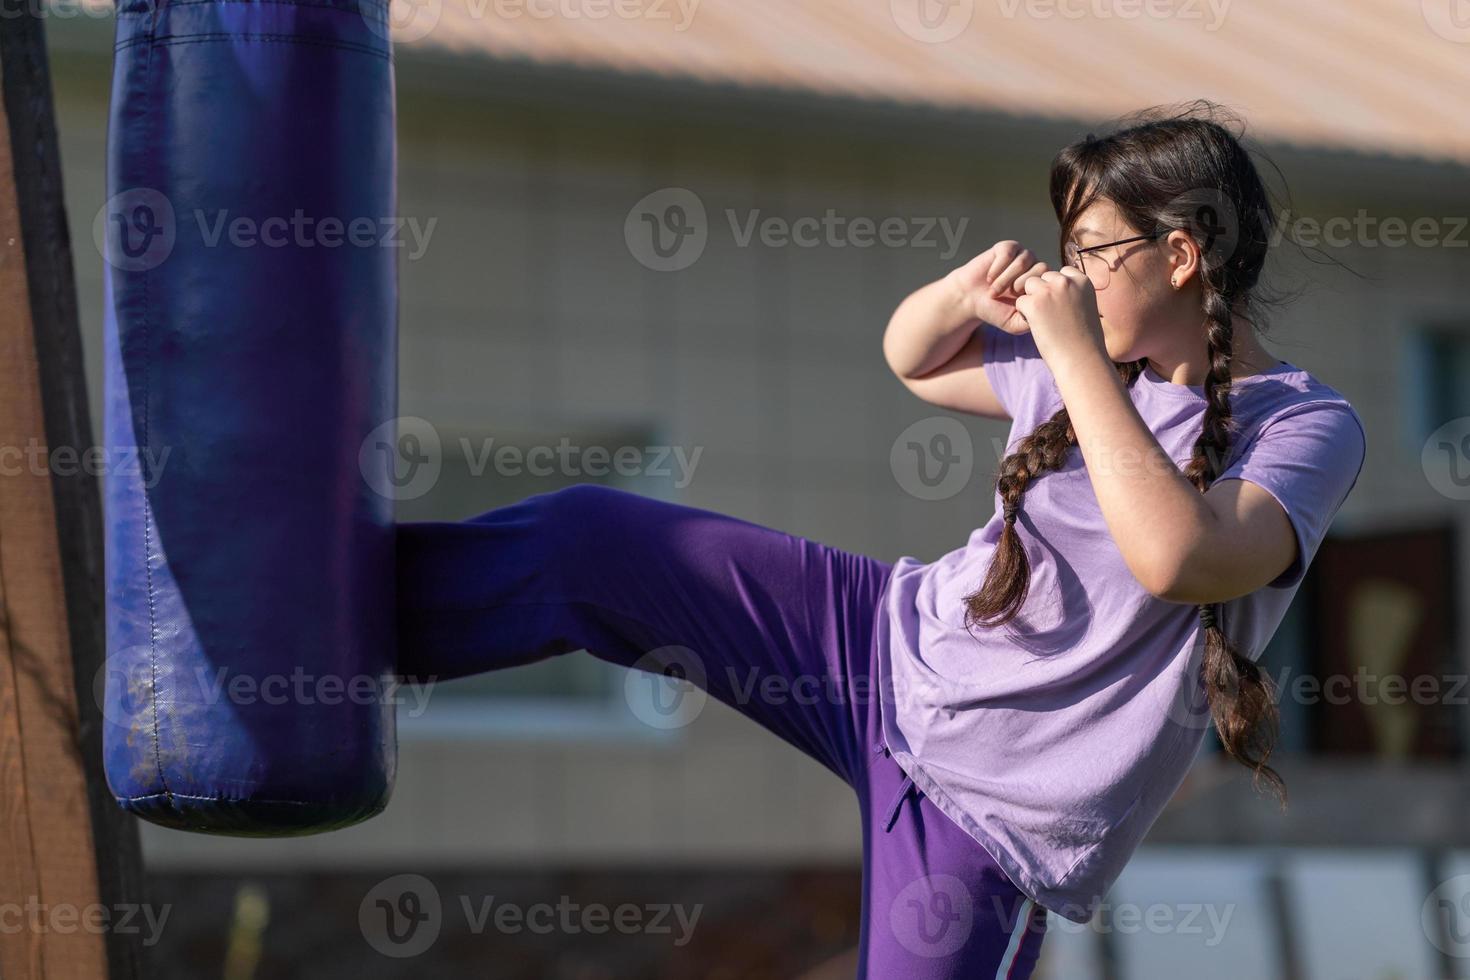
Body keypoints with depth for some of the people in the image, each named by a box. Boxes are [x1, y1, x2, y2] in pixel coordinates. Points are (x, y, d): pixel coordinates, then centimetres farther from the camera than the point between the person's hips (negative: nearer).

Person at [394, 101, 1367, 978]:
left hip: (996, 813, -6)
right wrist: (966, 292, -1)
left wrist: (1074, 353, -30)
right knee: (589, 538, -4)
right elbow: (912, 358, 23)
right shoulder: (1095, 367, 5)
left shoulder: (1311, 427, -15)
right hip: (898, 635, 6)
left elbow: (1176, 557, -36)